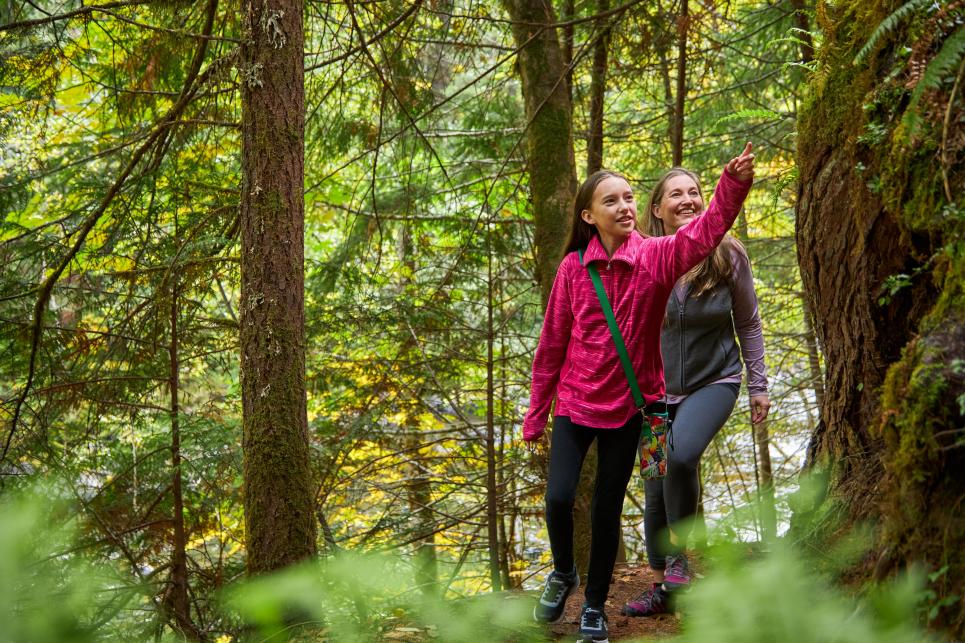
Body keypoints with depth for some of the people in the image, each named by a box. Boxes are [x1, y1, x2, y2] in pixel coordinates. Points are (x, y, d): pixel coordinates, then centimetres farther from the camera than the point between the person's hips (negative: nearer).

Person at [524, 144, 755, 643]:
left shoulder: (656, 256, -9)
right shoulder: (573, 267, -7)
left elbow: (706, 231, -29)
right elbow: (551, 344, -1)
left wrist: (734, 183, -48)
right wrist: (535, 416, 4)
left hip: (628, 405, 0)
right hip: (574, 402, 0)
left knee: (607, 509, 9)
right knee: (559, 498, -11)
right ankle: (562, 574, 22)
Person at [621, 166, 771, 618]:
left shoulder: (727, 255, -7)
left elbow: (748, 324, 3)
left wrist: (758, 386, 2)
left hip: (714, 381, -2)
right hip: (657, 389, 2)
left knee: (680, 455, -30)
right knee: (656, 492, 7)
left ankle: (678, 555, -8)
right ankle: (660, 588, 25)